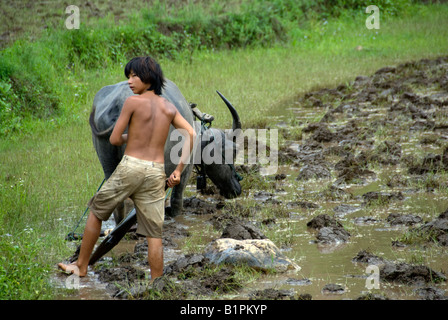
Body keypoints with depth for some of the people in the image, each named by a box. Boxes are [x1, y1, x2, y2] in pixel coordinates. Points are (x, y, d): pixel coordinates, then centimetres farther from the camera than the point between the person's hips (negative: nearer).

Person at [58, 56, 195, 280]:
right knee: (154, 234, 4)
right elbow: (190, 134, 1)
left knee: (96, 212, 17)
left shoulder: (133, 102, -5)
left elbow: (114, 140, -4)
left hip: (131, 166, -3)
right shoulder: (169, 107, 9)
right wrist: (179, 170, 2)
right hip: (156, 171, 4)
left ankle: (81, 267, 24)